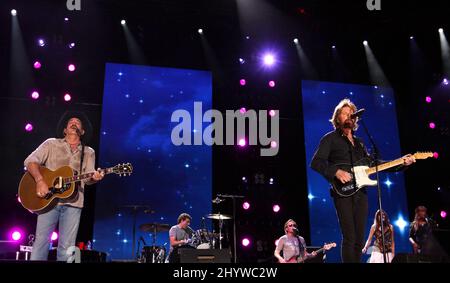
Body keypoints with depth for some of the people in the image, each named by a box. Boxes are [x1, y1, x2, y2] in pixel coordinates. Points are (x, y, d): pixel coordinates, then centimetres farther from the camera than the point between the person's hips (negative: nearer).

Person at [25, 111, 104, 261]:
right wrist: (40, 181, -15)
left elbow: (88, 178, 7)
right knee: (41, 241, -4)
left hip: (73, 203, 1)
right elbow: (30, 160, 0)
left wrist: (94, 177, -18)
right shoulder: (51, 144, 10)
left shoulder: (89, 152, 15)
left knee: (67, 247, -1)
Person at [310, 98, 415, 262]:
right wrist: (336, 172, -23)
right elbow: (316, 162, -8)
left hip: (361, 193, 6)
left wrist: (401, 162, 10)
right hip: (343, 193, -6)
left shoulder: (359, 142, 22)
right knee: (349, 238, -13)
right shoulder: (330, 138, 2)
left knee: (359, 240, 7)